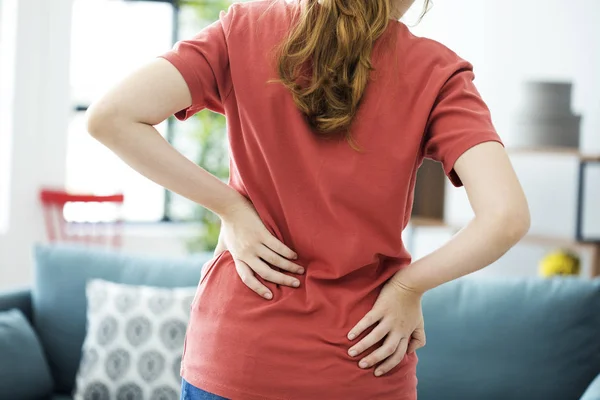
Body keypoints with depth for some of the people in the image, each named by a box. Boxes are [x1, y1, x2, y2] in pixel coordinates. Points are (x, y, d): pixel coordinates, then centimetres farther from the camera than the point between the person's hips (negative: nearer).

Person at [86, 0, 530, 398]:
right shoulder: (435, 73, -8)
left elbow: (110, 118, -14)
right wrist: (409, 283, -5)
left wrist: (230, 206, -7)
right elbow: (506, 217, -20)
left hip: (234, 354, 1)